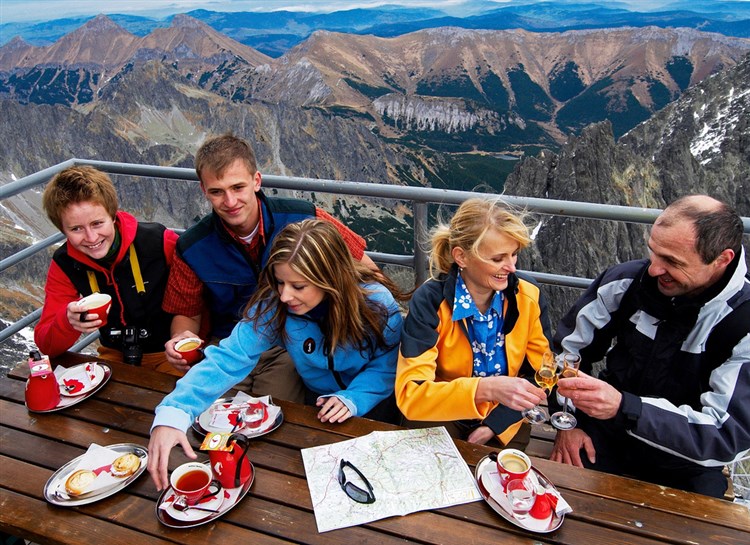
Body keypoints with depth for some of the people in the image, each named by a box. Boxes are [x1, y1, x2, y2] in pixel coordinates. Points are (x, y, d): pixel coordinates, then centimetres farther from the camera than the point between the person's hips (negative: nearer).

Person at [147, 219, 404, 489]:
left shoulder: (376, 302, -26)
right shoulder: (274, 305, -23)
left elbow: (387, 366, -13)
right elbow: (227, 359, -29)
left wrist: (354, 399, -32)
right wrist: (172, 414, -43)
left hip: (374, 401, -1)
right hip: (318, 401, 2)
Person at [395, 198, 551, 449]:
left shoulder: (529, 297, -11)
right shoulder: (430, 301, -20)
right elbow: (410, 394, -26)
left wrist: (496, 424, -13)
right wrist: (486, 389, -39)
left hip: (503, 425, 2)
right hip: (440, 418, -2)